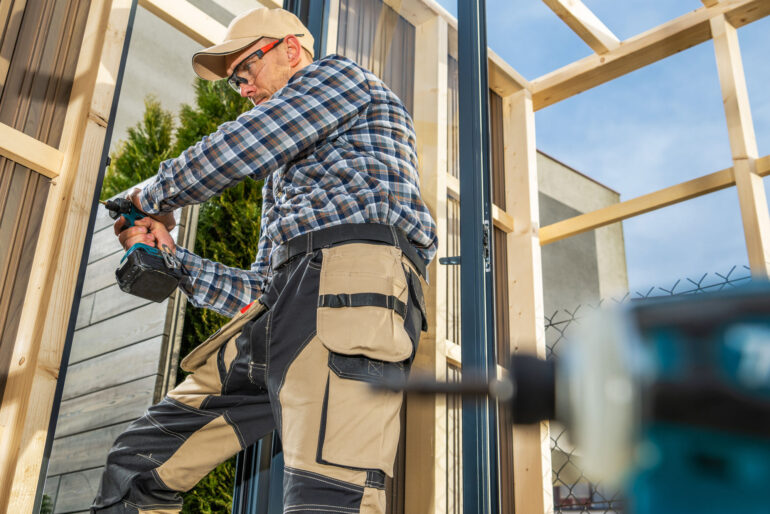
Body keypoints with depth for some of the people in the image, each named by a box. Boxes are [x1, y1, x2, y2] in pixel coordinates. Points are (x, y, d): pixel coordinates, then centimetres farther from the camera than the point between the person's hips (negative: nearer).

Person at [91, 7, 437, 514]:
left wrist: (154, 197, 18)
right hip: (282, 311, 9)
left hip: (353, 271, -9)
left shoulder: (337, 73, 17)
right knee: (139, 463, 5)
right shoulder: (282, 174, 39)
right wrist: (170, 257, 22)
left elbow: (237, 148, 1)